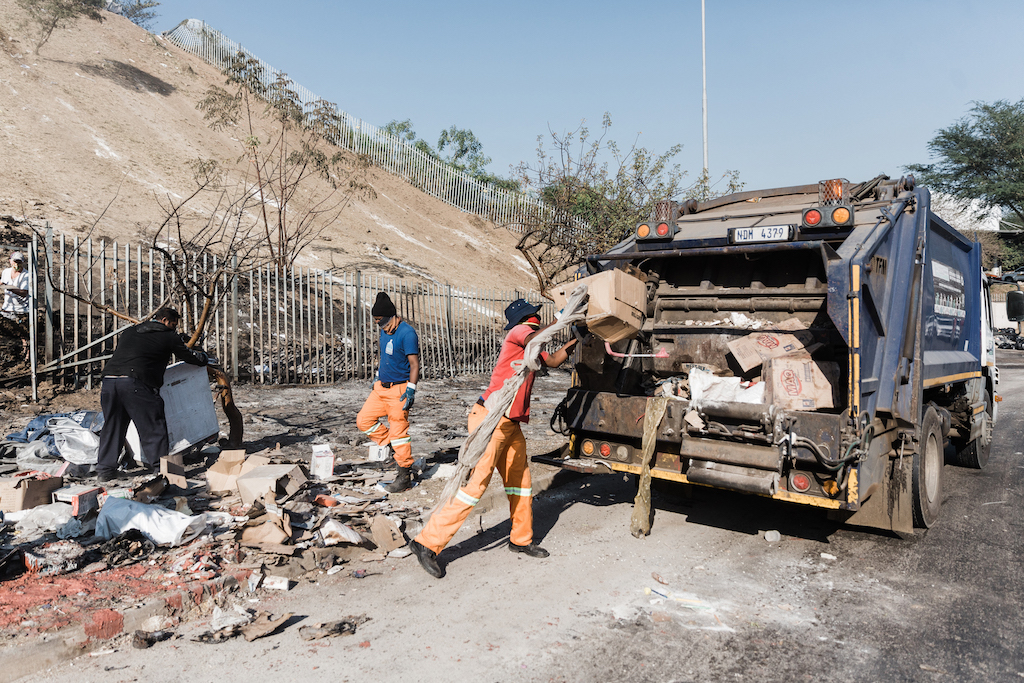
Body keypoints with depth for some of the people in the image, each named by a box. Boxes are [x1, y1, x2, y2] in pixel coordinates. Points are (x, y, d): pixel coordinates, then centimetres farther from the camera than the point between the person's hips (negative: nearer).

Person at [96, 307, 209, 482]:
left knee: (112, 426, 16)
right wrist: (204, 358, 42)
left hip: (109, 380, 6)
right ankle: (158, 466, 4)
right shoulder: (168, 336, 11)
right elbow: (189, 356, 19)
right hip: (134, 383, -6)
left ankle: (105, 470, 19)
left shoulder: (129, 332, 27)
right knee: (152, 427, 3)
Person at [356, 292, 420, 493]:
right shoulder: (385, 331, 10)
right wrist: (378, 377, 27)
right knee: (363, 420, 7)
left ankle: (405, 476, 4)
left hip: (399, 389, -9)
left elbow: (414, 364, -19)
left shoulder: (407, 333, -16)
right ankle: (387, 445, 25)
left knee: (398, 431, -5)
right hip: (381, 386, 9)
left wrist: (411, 390, -25)